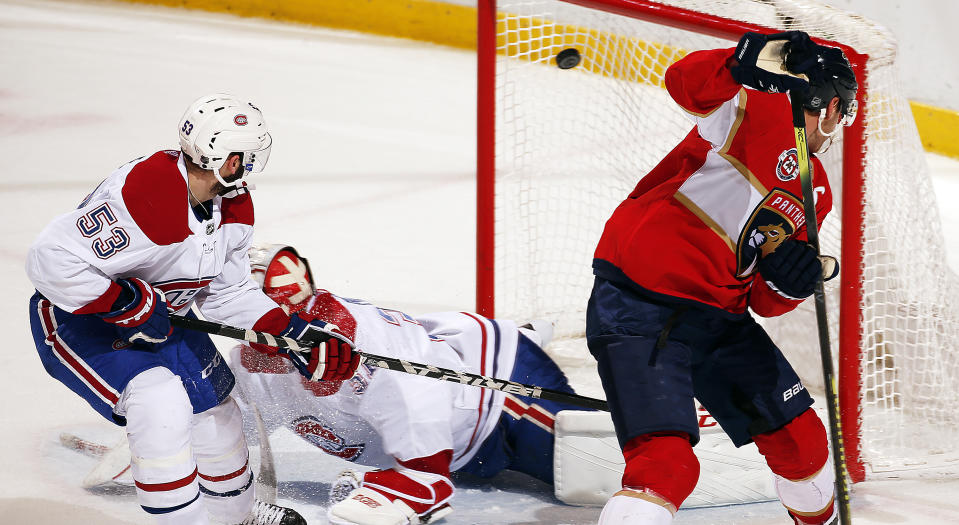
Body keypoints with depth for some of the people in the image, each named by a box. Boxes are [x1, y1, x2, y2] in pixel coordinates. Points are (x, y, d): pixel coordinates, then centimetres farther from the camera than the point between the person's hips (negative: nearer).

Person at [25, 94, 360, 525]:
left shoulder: (235, 207, -6)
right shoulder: (145, 197, -37)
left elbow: (226, 292, 6)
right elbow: (51, 259, -38)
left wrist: (294, 333, -5)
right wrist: (131, 305, -32)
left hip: (156, 314, 9)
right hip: (76, 317, -9)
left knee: (212, 401, 15)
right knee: (161, 402, -26)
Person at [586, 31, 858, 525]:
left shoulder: (816, 191, 15)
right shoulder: (761, 108, -8)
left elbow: (764, 302, 14)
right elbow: (686, 82, -30)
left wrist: (787, 278, -7)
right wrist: (755, 59, -42)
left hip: (716, 315, 9)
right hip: (636, 304, -9)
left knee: (799, 436, 15)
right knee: (666, 462, -22)